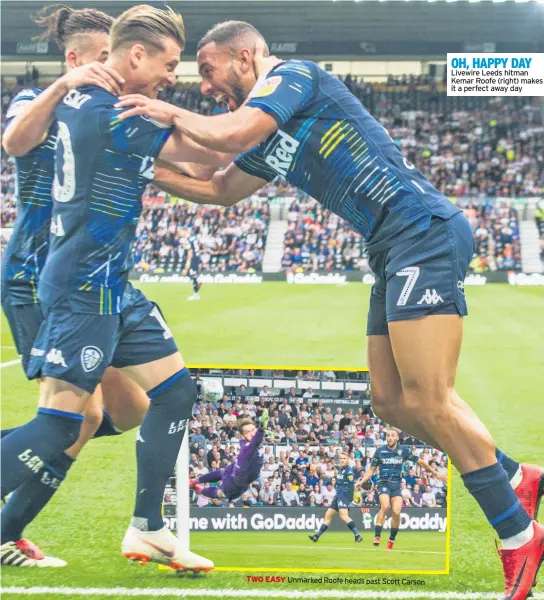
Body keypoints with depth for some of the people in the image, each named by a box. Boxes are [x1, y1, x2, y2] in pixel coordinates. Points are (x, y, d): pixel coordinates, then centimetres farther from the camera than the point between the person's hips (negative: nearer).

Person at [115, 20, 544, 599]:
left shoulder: (294, 73, -4)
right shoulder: (269, 144, 23)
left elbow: (233, 133, -20)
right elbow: (218, 189, 36)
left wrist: (173, 114, -2)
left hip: (423, 229, -10)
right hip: (394, 251, 10)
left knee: (427, 401, -15)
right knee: (391, 400, 9)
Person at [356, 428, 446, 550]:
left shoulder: (404, 450, 3)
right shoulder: (380, 451, 1)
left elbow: (420, 462, 11)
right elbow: (371, 470, 8)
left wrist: (436, 473, 11)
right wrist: (361, 482, -5)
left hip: (396, 485, 2)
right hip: (384, 482, -1)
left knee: (396, 512, -14)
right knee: (385, 506, -28)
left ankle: (392, 539, 4)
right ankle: (377, 536, -24)